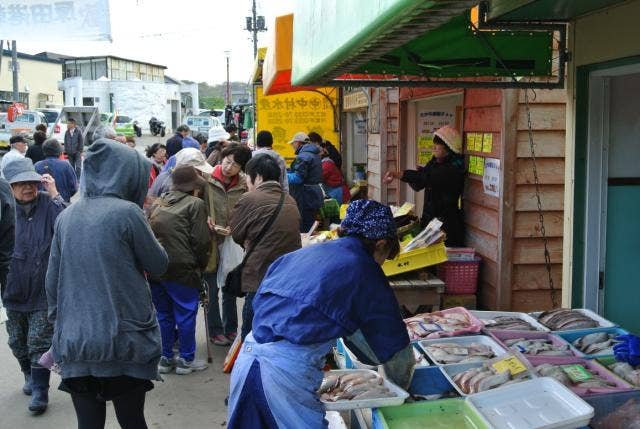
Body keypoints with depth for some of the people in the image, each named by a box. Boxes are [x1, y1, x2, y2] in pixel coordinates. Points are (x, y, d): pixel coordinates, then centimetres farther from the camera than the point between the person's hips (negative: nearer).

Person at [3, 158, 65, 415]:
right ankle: (30, 377, 43)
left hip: (43, 290, -4)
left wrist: (55, 197, -27)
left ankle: (39, 391, 13)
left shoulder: (49, 205, -11)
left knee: (39, 343, -1)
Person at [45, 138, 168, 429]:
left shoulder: (67, 216, 4)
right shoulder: (126, 211, -12)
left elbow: (52, 280, 10)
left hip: (74, 342, 4)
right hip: (124, 341, -4)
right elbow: (158, 265, -2)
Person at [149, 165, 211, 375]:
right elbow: (201, 240, -8)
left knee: (163, 314, 16)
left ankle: (165, 358, 24)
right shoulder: (195, 204, -2)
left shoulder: (158, 204, 15)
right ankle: (186, 359, 14)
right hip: (181, 269, -6)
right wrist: (201, 266, 5)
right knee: (186, 314, 6)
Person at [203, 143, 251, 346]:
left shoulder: (244, 185, -4)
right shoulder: (206, 179, -12)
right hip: (211, 243, -2)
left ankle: (231, 328, 32)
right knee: (212, 290, 9)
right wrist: (206, 221, -20)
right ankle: (216, 330, 25)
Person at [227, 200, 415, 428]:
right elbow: (394, 344, 8)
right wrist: (403, 383, 29)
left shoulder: (300, 255, 15)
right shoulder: (364, 272, -2)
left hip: (246, 358, 8)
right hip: (288, 371, -7)